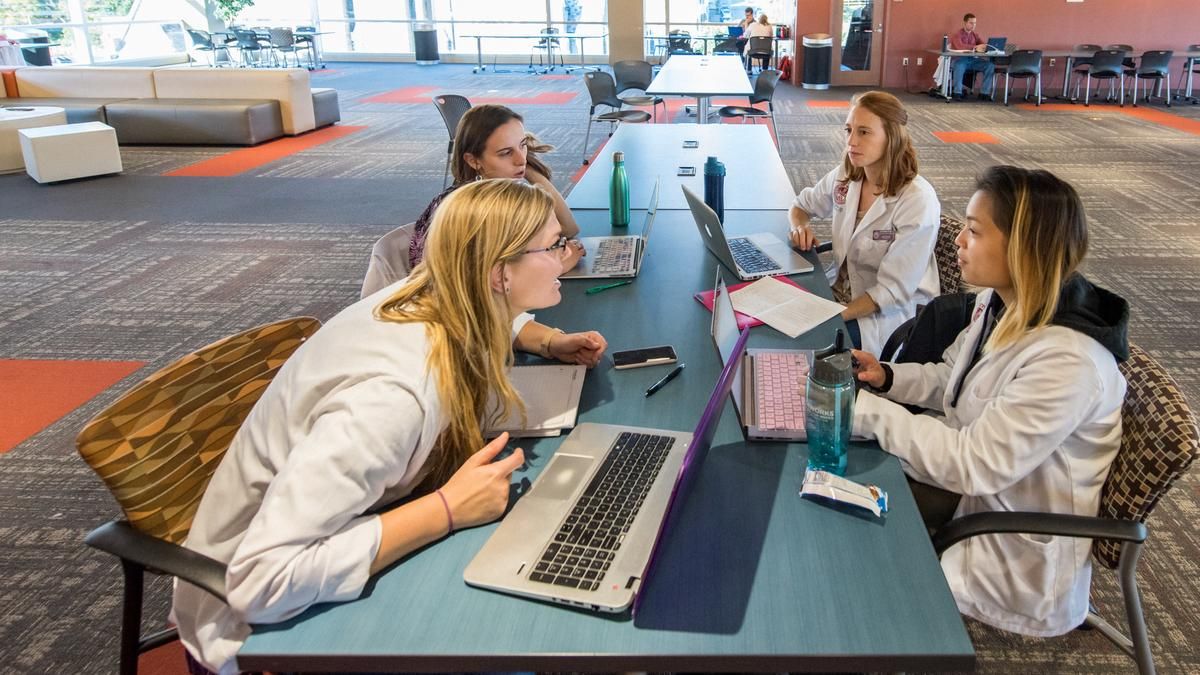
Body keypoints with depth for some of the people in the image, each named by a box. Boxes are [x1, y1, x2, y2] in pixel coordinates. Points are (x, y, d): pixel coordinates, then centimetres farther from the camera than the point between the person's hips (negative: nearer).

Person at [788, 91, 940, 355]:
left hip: (888, 314, -6)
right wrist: (799, 226, -7)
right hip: (838, 289, 6)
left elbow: (892, 291, -20)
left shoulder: (917, 202, -21)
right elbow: (801, 205, 17)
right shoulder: (844, 177, -2)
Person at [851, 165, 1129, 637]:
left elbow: (972, 464, -32)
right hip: (972, 491, 8)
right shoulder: (1000, 303, -5)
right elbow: (949, 380, 10)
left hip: (1017, 560, -8)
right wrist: (885, 377, -8)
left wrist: (865, 411, -29)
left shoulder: (1067, 363, -33)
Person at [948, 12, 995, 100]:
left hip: (973, 60, 5)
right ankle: (958, 92, -29)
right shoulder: (957, 34, -3)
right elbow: (959, 46, -22)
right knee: (960, 65, -41)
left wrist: (986, 47, -21)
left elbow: (985, 44, 6)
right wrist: (975, 48, -33)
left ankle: (984, 93, -16)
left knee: (990, 65, -18)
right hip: (960, 59, -5)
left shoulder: (975, 35, 15)